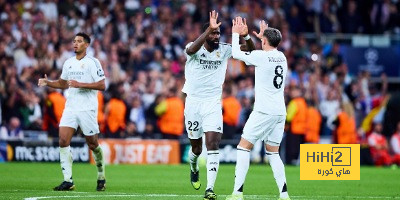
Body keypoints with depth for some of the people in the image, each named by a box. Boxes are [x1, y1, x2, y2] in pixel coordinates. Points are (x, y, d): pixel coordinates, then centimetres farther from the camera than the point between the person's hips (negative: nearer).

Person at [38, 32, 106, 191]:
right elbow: (63, 83, 25)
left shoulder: (92, 62, -6)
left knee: (92, 144, 2)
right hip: (70, 107, 5)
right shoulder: (68, 63, 13)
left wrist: (80, 84, -19)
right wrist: (48, 82, 7)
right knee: (63, 140, -11)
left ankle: (101, 177, 24)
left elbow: (102, 85, -11)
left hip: (87, 109, -5)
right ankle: (68, 181, -10)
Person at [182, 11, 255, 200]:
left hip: (213, 104, 1)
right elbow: (191, 50, -34)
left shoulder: (224, 50, 1)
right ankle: (194, 168, 48)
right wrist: (210, 28, -45)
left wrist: (245, 36, -26)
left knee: (213, 145, -15)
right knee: (196, 147, 13)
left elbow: (250, 50, -4)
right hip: (193, 103, -1)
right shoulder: (195, 48, -9)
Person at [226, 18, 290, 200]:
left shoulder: (261, 56, -9)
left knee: (243, 147, -1)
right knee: (273, 153, 13)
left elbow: (236, 53, 3)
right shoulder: (281, 57, 11)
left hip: (264, 112, -7)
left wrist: (236, 33, 17)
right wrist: (263, 36, 42)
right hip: (280, 112, 7)